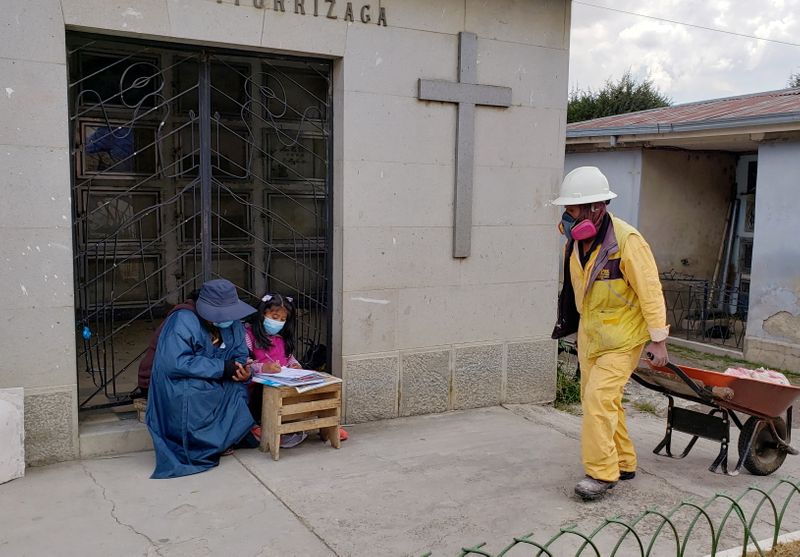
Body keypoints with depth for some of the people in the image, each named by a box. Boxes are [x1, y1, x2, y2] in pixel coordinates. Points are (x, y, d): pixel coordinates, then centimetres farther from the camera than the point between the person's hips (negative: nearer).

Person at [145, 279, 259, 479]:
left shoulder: (233, 326, 1)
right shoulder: (183, 321, -19)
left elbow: (240, 358, 3)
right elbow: (174, 363, -29)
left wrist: (242, 372, -23)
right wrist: (222, 367, -27)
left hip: (217, 391, 5)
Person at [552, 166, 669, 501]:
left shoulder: (627, 240, -21)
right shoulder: (575, 241, 2)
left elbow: (650, 291, -17)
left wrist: (658, 339, -15)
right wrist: (567, 324, 19)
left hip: (623, 337, -8)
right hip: (590, 333, 8)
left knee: (599, 397, -15)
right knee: (596, 399, 12)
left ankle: (601, 472, -4)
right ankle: (623, 463, 27)